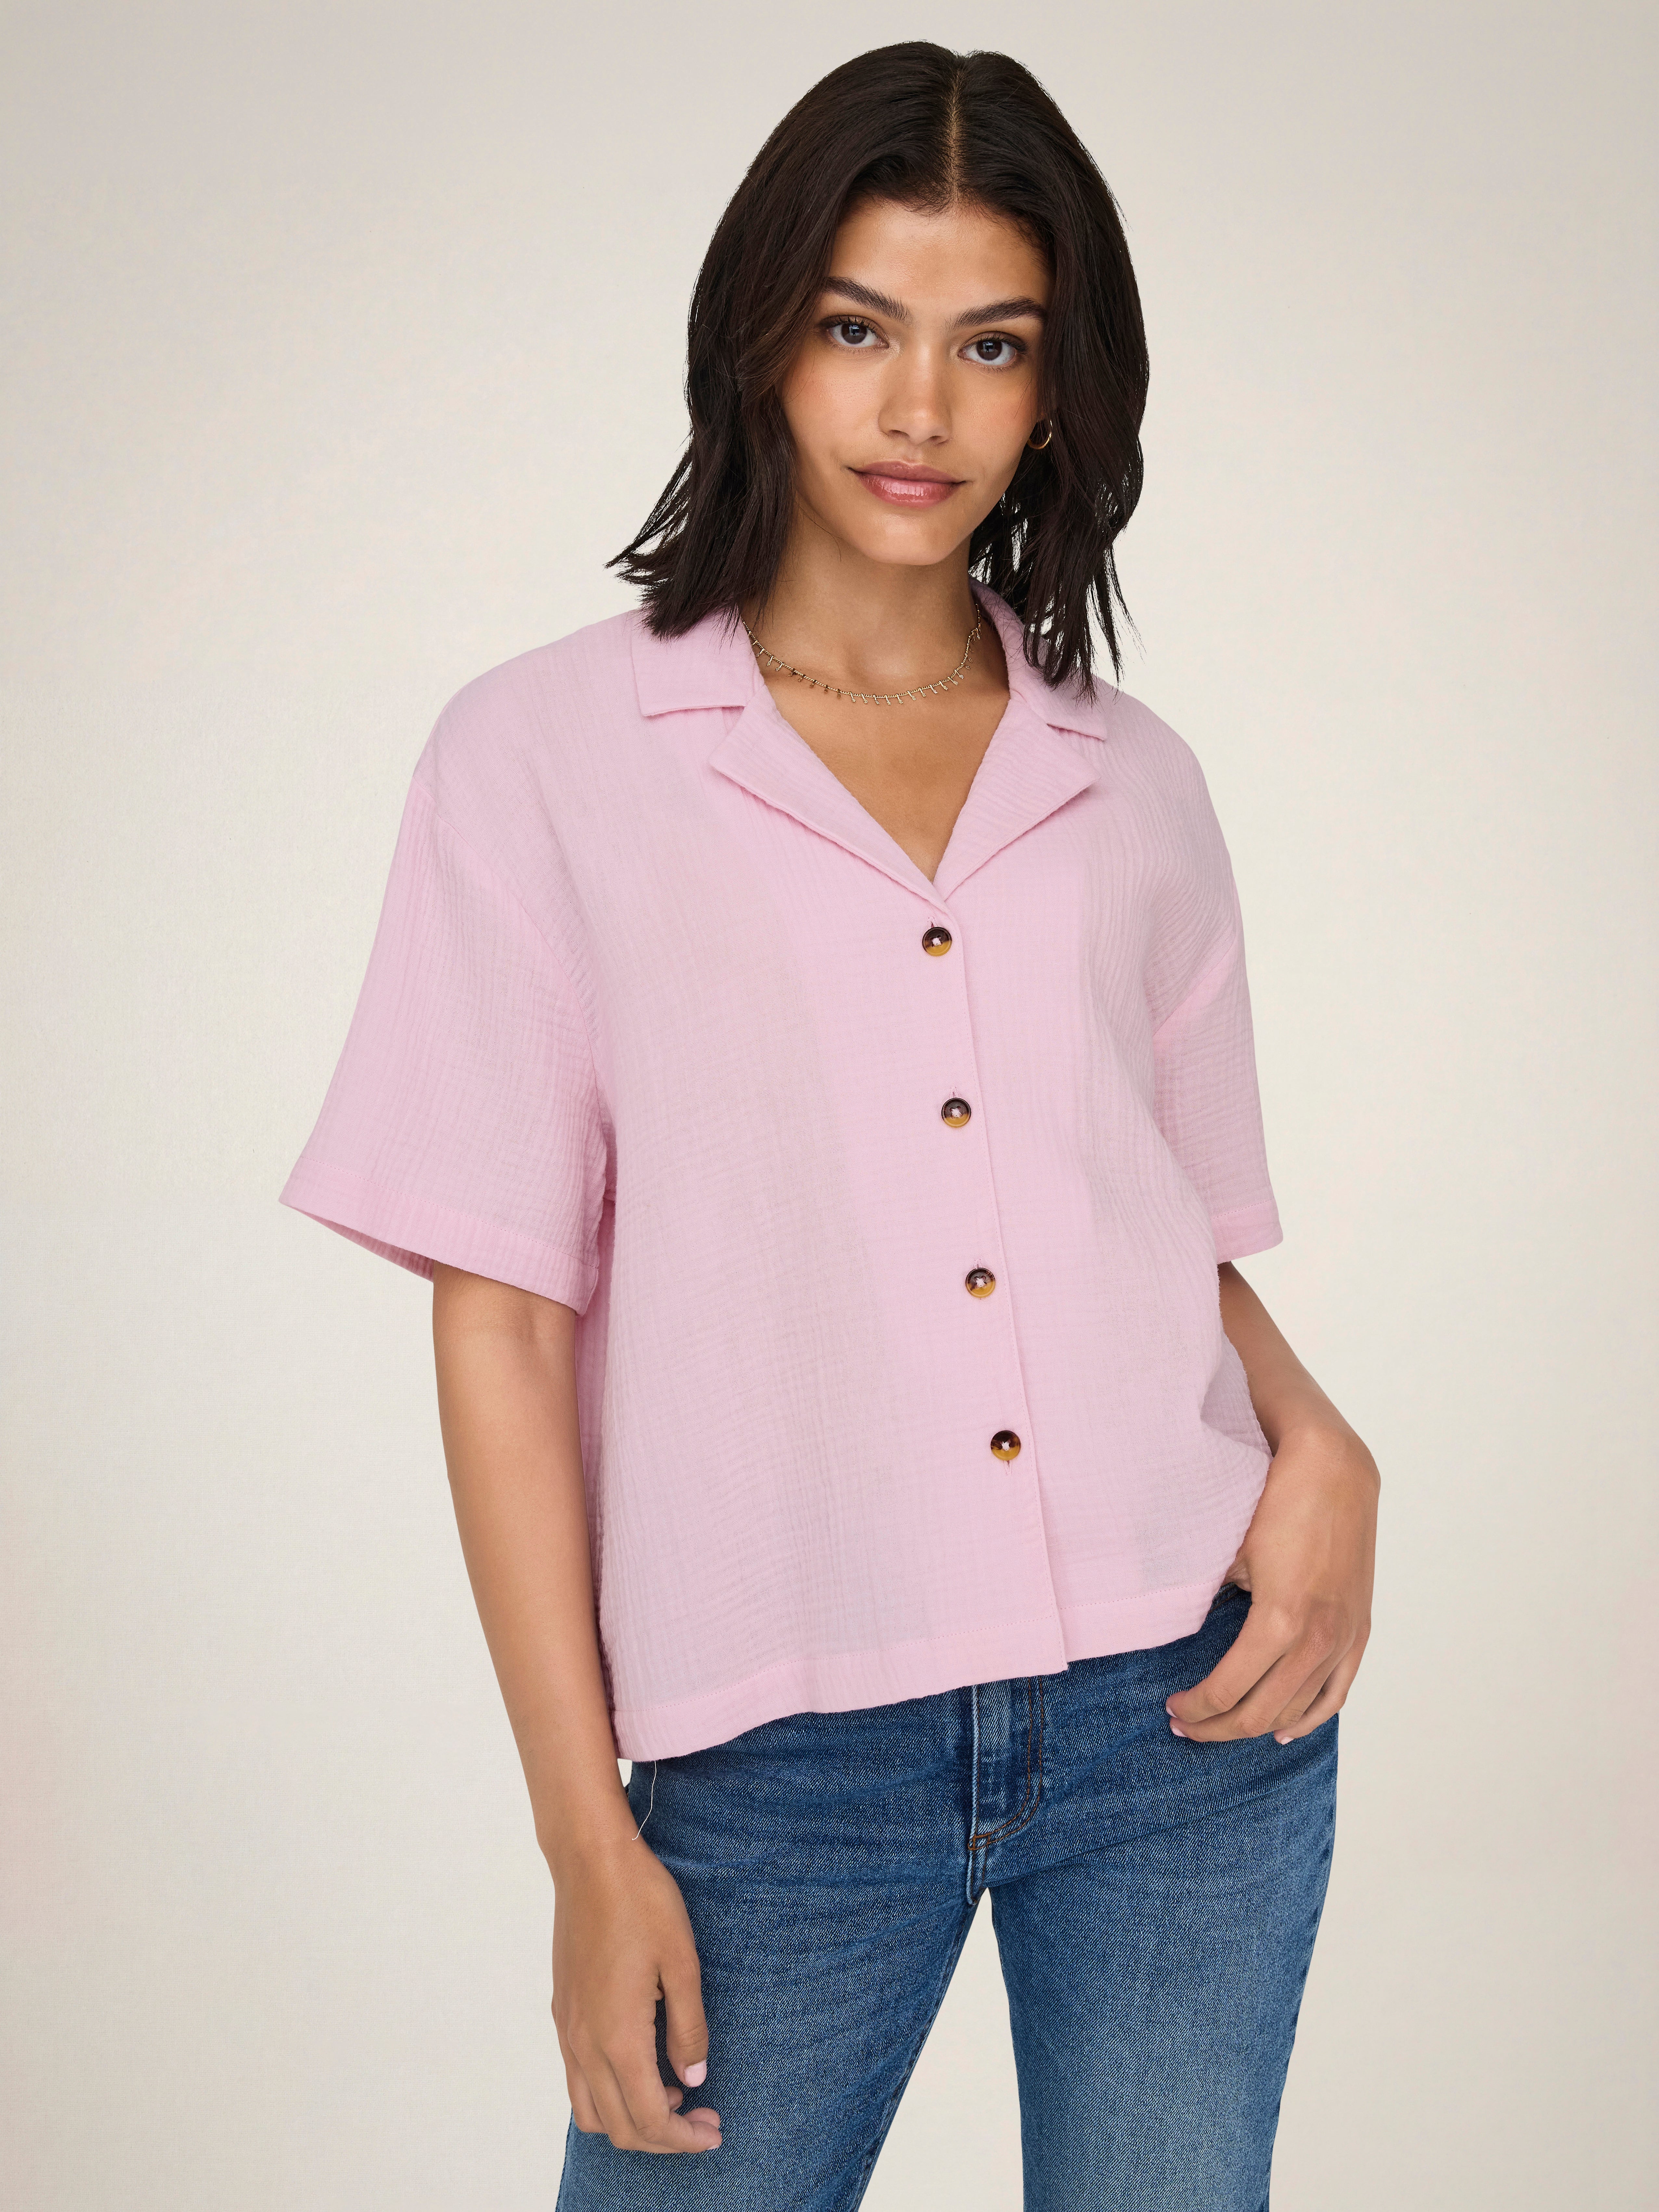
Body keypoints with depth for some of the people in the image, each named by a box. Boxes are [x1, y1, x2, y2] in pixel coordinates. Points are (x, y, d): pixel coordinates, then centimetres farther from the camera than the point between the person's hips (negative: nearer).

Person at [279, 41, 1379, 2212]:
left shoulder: (1136, 786, 9)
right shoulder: (545, 757, 0)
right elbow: (502, 1316, -3)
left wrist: (1320, 1449, -5)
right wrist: (589, 1836, -5)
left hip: (1189, 1706, 3)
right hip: (783, 1757, -2)